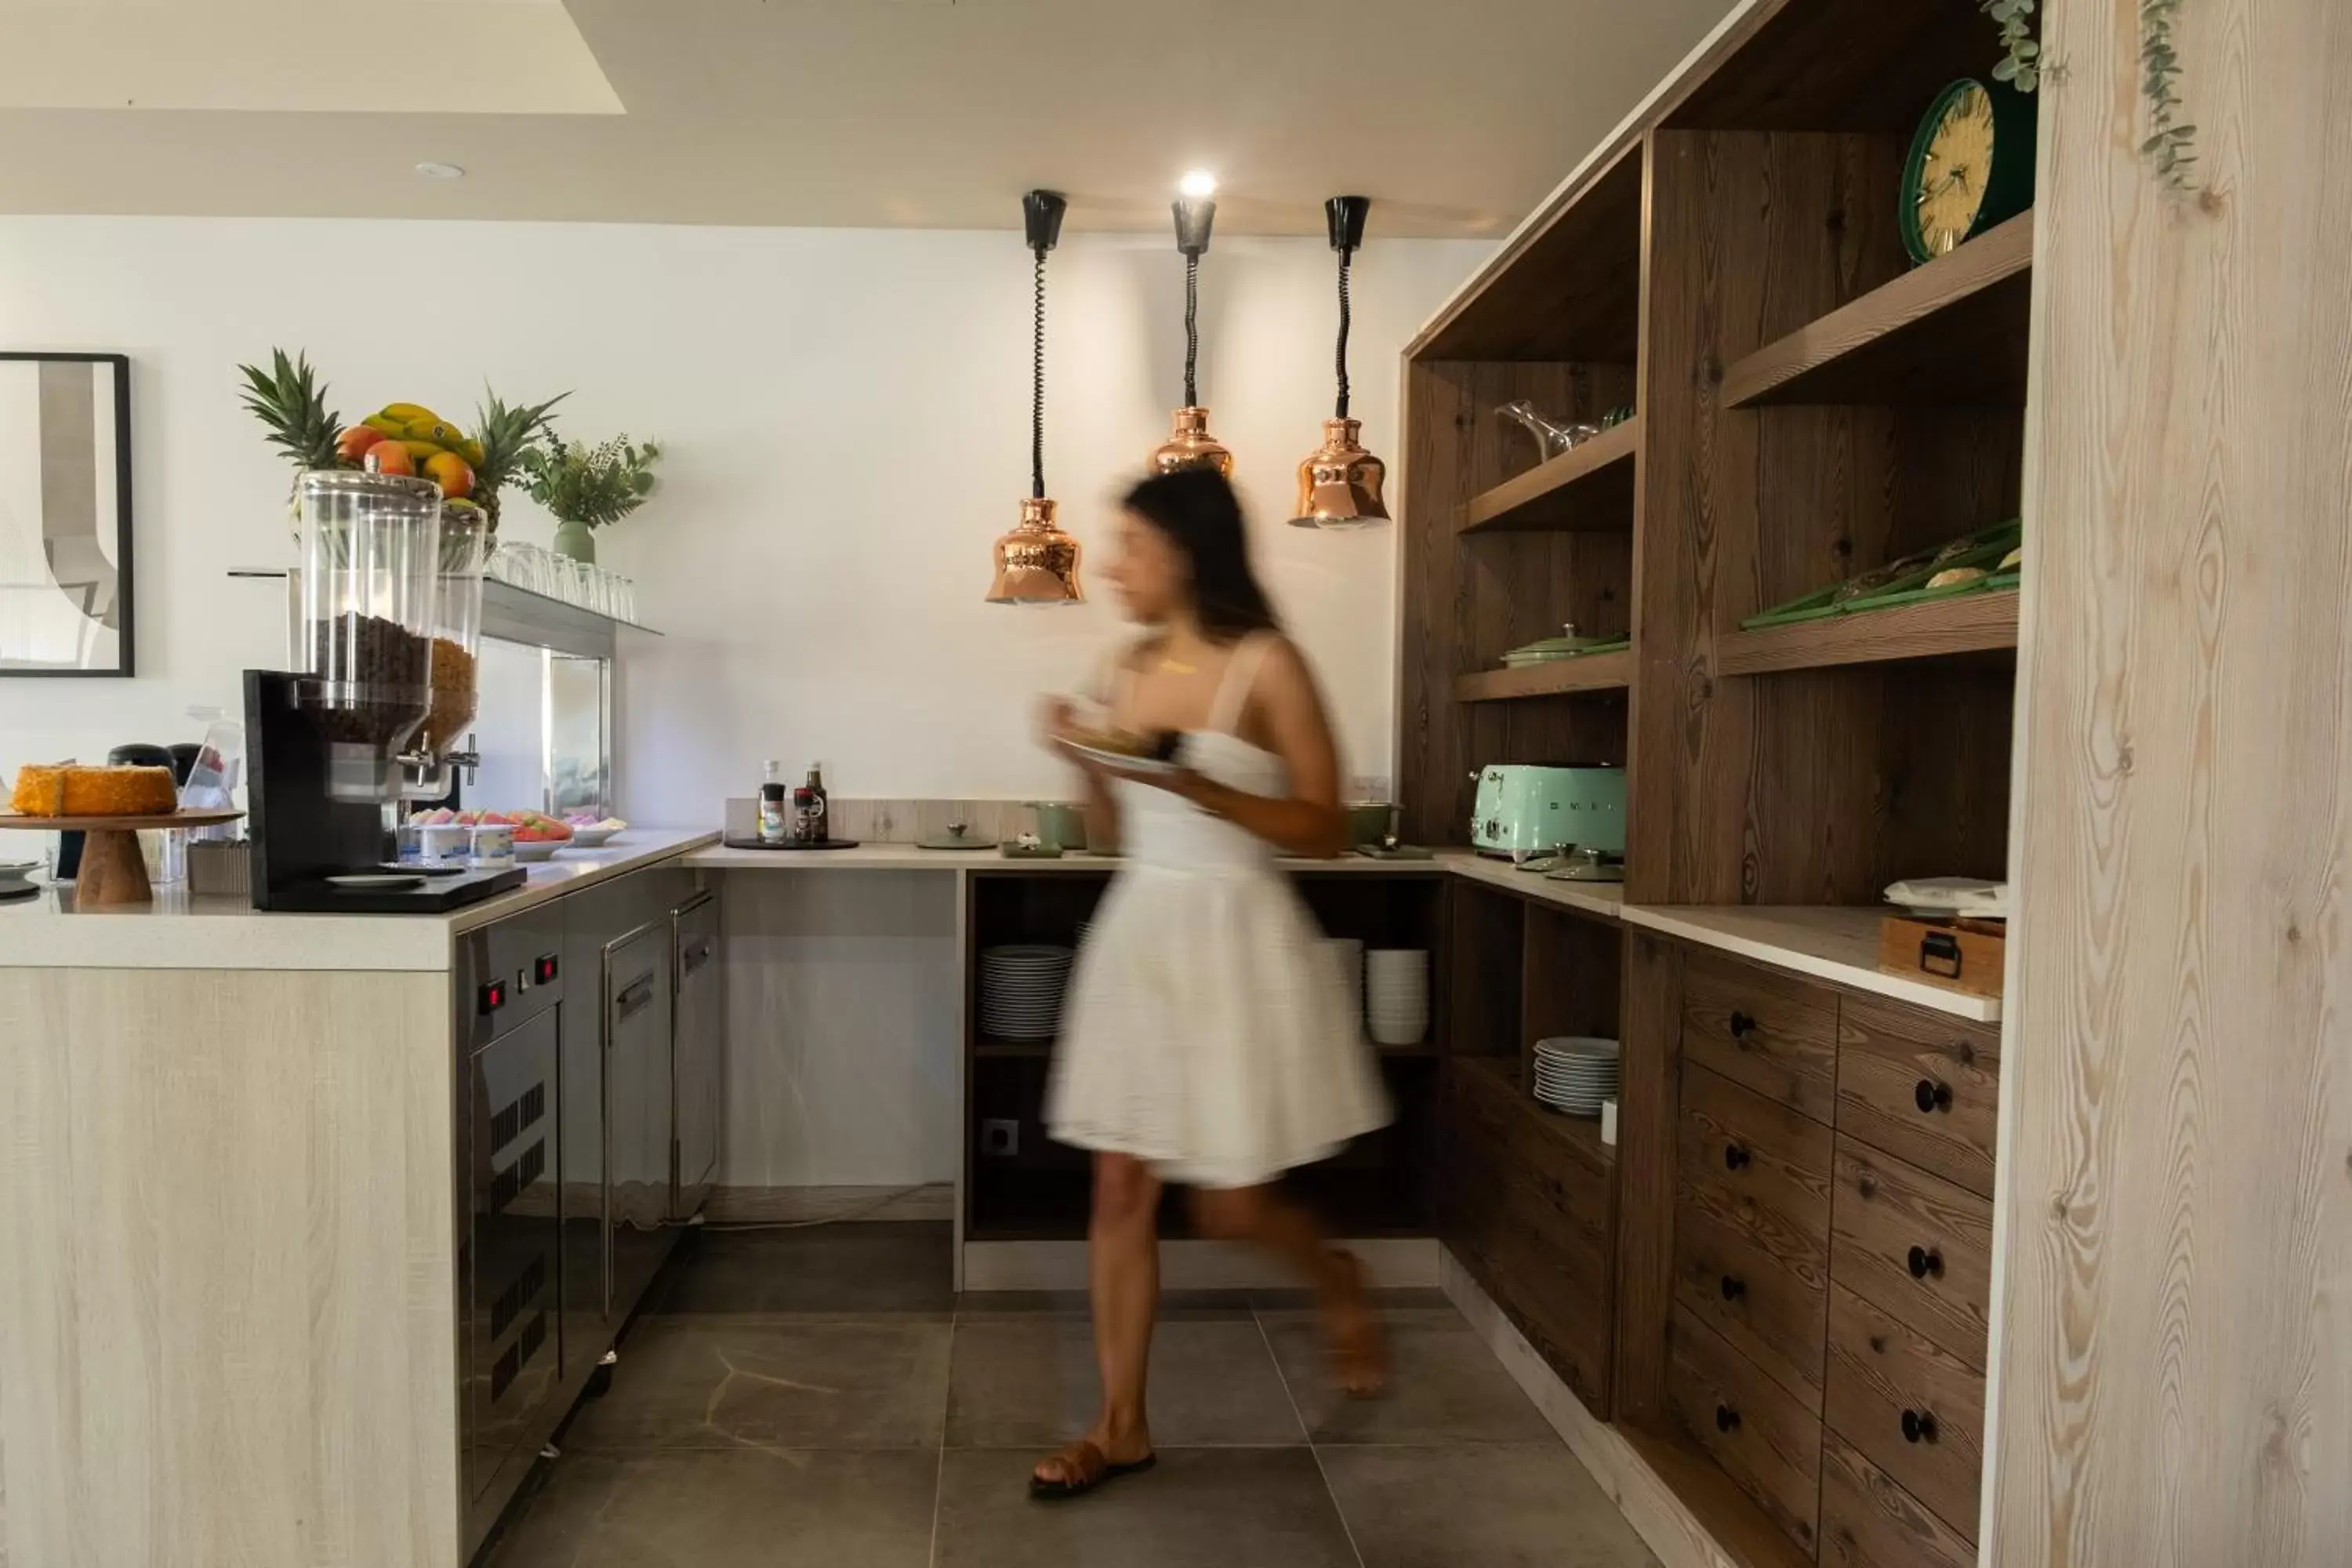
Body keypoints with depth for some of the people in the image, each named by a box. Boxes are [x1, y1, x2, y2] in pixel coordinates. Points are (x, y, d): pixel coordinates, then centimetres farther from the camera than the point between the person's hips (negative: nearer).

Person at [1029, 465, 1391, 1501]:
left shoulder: (1266, 666, -9)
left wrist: (1205, 790, -21)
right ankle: (1122, 1425, 21)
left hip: (1236, 936, -5)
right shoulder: (1129, 670, 8)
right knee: (1120, 1189, 6)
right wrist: (1087, 764, -4)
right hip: (1139, 930, 6)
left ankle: (1340, 1285, 36)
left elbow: (1326, 830, -10)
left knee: (1230, 1206, 2)